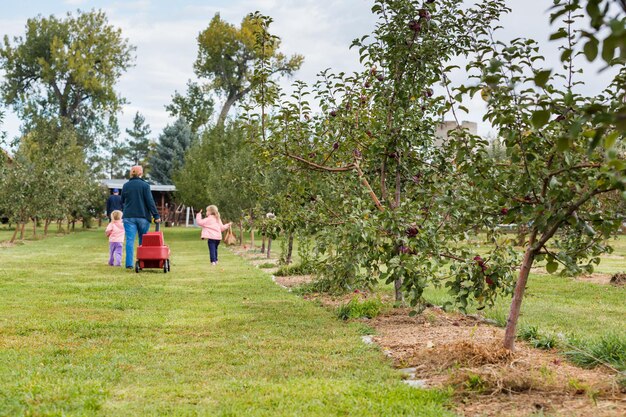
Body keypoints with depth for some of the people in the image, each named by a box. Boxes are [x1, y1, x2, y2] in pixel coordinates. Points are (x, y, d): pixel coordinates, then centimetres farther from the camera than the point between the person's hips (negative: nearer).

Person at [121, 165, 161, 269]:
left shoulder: (125, 186, 6)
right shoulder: (145, 185, -4)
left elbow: (122, 201, 16)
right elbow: (150, 202, -7)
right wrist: (156, 215, -5)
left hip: (129, 216, 2)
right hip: (143, 216, -2)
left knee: (130, 240, -1)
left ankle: (129, 263, -9)